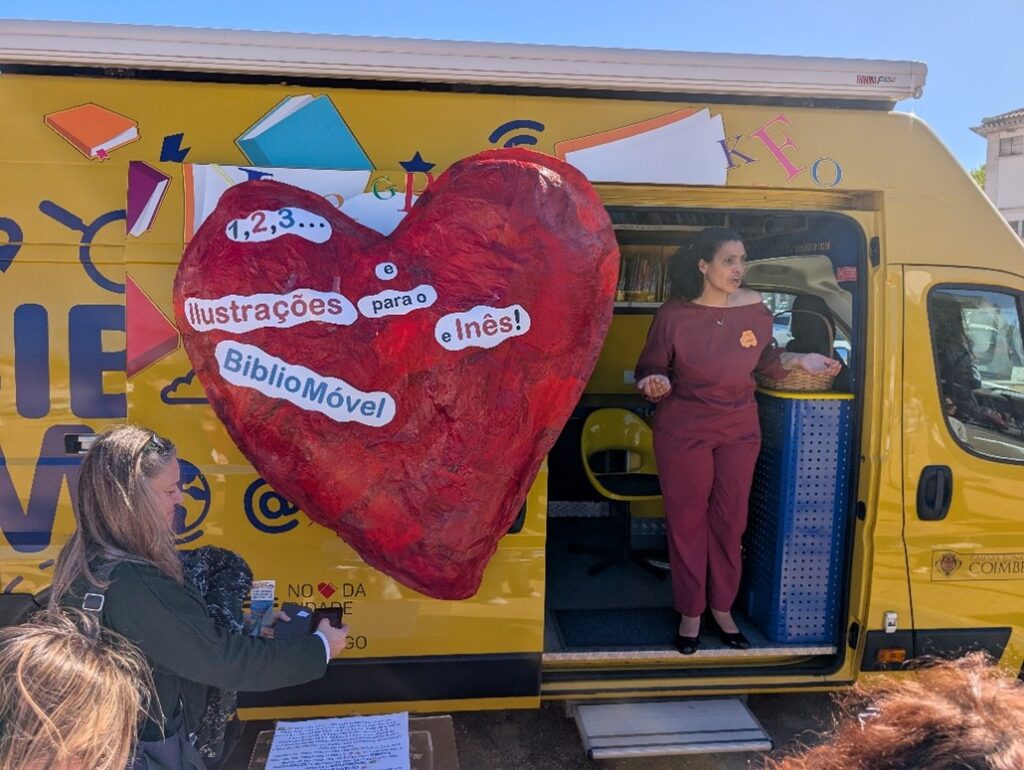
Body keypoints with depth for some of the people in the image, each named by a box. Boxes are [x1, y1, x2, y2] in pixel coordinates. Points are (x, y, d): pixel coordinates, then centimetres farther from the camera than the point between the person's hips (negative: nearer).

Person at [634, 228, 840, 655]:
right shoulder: (674, 315, -14)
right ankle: (690, 613, 24)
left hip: (740, 429, 3)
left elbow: (766, 360, 11)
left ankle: (722, 608, 31)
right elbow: (650, 369, -6)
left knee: (730, 521, 13)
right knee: (687, 521, 7)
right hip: (684, 431, -3)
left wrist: (801, 360, -5)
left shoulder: (755, 308, -4)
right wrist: (654, 383, -28)